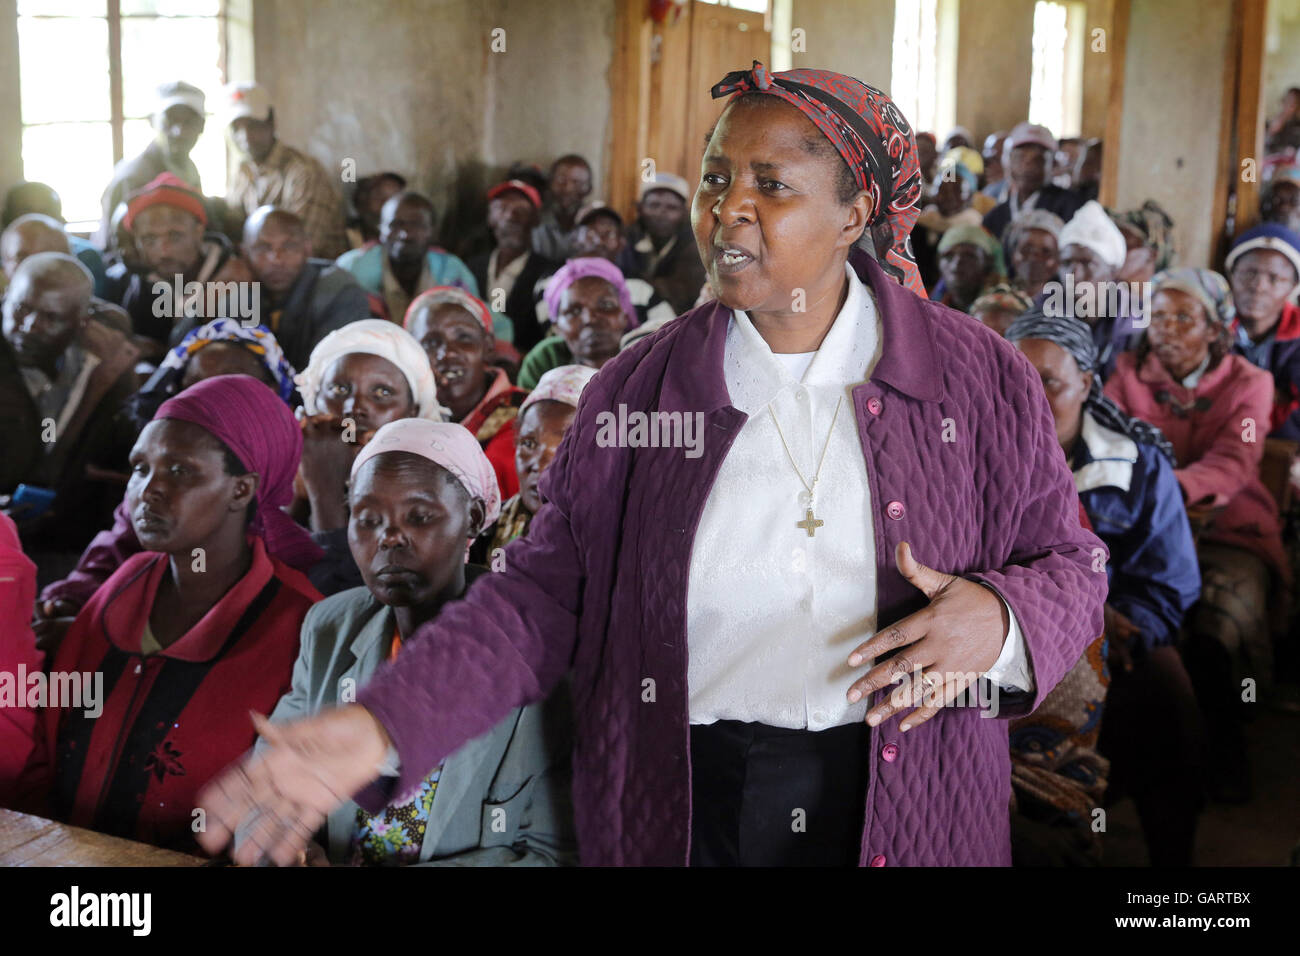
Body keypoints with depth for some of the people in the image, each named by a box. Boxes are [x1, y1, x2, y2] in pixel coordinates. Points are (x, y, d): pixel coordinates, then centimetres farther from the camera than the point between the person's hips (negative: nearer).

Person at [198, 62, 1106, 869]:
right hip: (683, 810, 1)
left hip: (908, 810, 0)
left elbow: (1070, 564, 4)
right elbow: (546, 591, -4)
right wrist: (383, 725, -17)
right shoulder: (639, 388, -2)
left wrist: (1000, 618, -20)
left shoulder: (981, 377, -4)